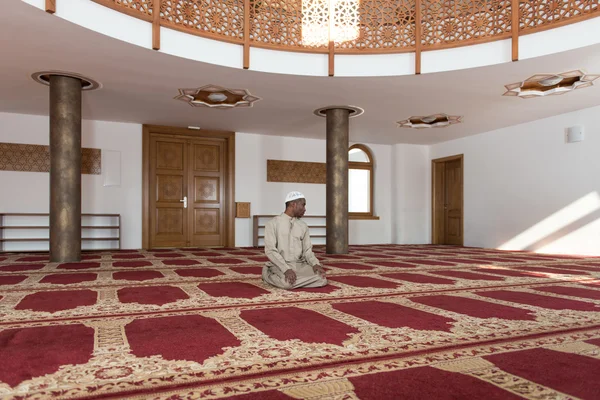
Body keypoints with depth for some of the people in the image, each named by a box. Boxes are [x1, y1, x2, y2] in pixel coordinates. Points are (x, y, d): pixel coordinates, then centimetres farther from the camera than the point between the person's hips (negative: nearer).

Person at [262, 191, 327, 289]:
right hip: (280, 266, -4)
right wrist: (286, 269, -24)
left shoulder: (303, 226, 11)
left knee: (322, 279, -21)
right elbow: (270, 250, -12)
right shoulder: (272, 224, -4)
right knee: (287, 282, -35)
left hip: (300, 265, 4)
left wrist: (315, 264, -12)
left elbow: (307, 250, 10)